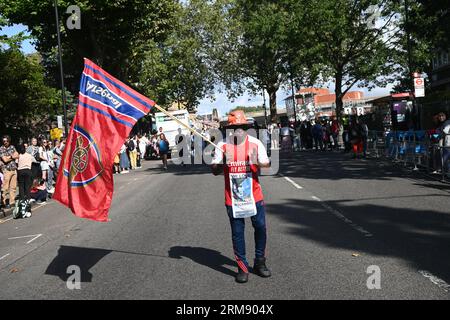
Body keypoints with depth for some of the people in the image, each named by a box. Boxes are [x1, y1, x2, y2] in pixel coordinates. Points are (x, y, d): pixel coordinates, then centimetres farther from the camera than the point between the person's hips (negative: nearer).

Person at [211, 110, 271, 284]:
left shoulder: (255, 143, -2)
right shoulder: (222, 145, -2)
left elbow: (266, 165, -8)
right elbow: (215, 170, -1)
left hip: (254, 195, 1)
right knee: (237, 232, 4)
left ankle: (259, 263, 25)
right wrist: (222, 161, -21)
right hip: (232, 197, -1)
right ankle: (242, 268, 16)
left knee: (260, 227, 5)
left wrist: (257, 162, -29)